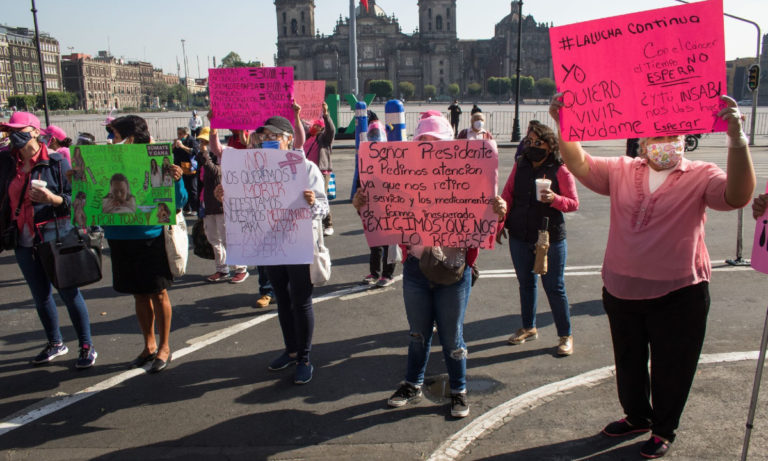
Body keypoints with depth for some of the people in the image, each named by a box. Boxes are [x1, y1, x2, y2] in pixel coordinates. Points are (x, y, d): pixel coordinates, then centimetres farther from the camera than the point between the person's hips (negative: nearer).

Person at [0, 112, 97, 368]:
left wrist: (52, 199, -23)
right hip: (24, 242, 6)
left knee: (68, 293, 0)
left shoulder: (56, 162, -8)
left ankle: (87, 347, 11)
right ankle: (56, 344, 32)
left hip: (55, 239, -5)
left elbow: (76, 199, -8)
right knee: (40, 296, 15)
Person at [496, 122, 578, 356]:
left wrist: (554, 199, -25)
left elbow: (574, 203, -6)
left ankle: (565, 335, 19)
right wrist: (501, 224, 5)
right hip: (519, 237, 5)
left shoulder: (560, 170, -8)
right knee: (526, 283, 17)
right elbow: (507, 195, 10)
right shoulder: (520, 166, 4)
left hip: (550, 238, -4)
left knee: (554, 287, 3)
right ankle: (529, 328, 35)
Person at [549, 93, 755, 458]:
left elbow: (737, 195, -23)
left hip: (678, 295, -3)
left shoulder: (701, 176, -6)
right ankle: (637, 417, 45)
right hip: (622, 291, 4)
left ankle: (664, 430, 35)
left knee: (670, 369, 12)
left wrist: (736, 138, -36)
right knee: (628, 363, 21)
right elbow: (579, 164, -4)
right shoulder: (621, 171, 3)